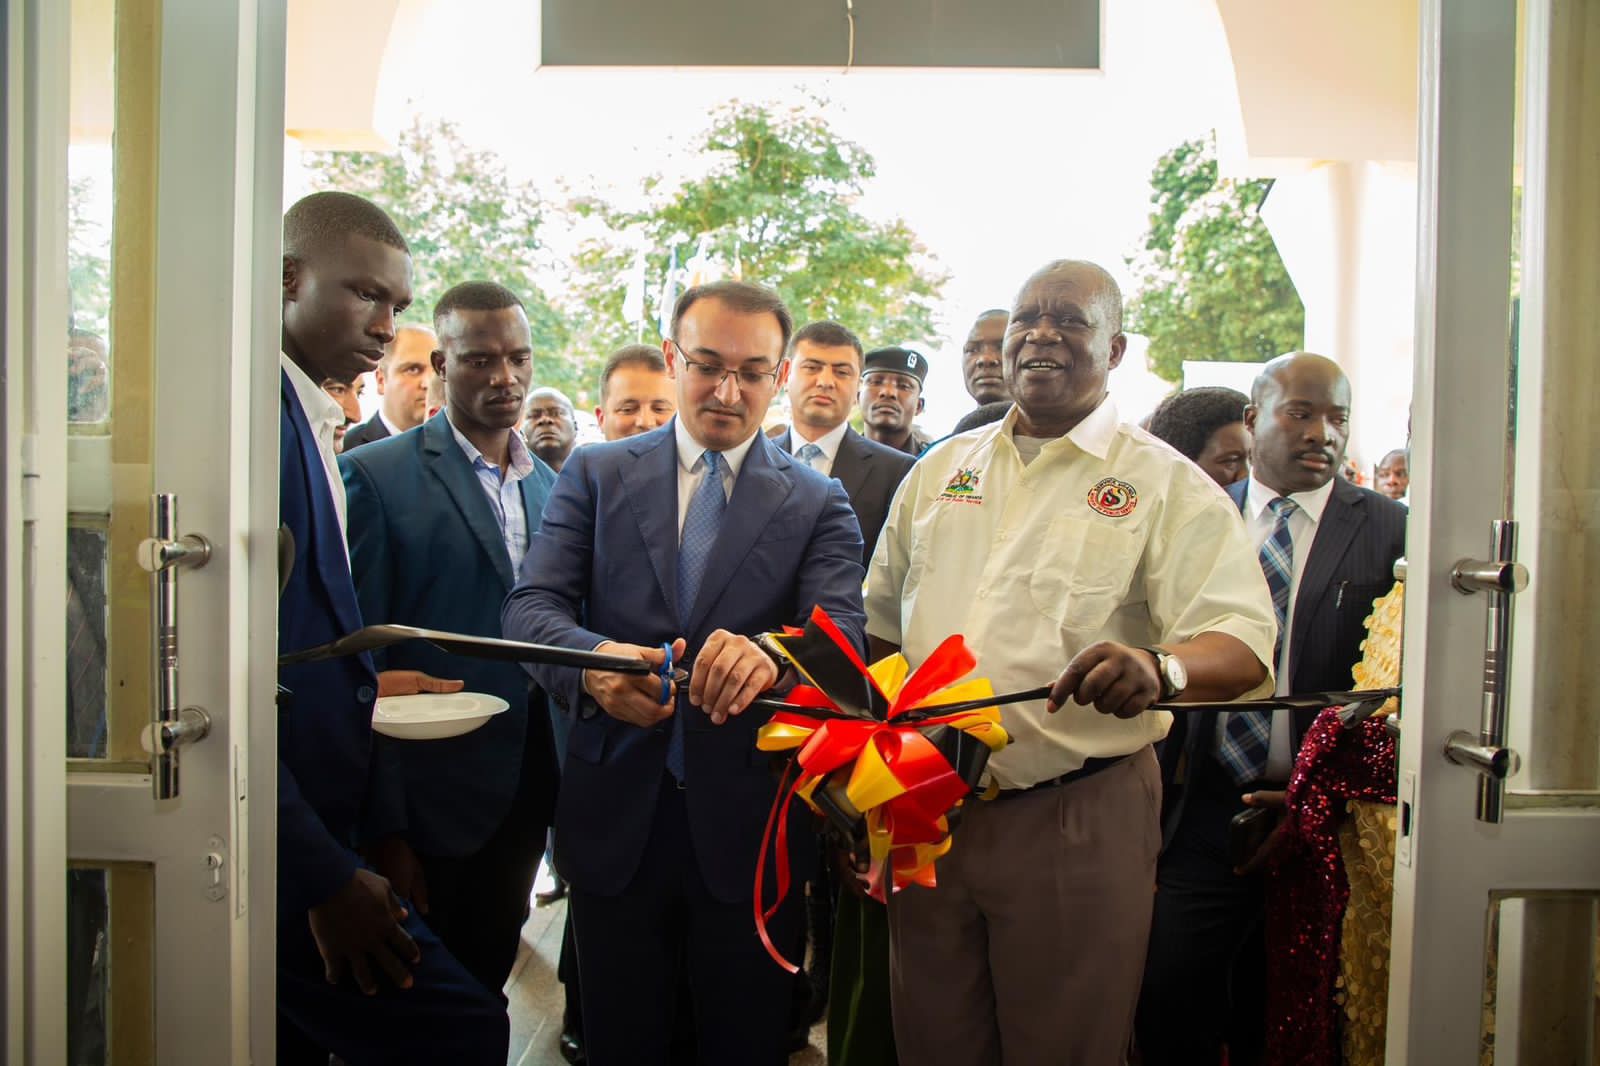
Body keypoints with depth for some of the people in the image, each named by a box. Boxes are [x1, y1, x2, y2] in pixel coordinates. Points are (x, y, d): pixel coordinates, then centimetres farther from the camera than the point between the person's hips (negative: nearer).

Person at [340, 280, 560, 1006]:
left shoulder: (549, 484, 9)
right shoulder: (376, 475, -9)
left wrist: (554, 796, 6)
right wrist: (383, 828, -13)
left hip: (521, 806, 5)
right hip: (428, 806, -5)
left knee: (482, 995, 20)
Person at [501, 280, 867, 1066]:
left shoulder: (818, 503, 3)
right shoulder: (594, 473, 4)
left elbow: (842, 632, -10)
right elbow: (530, 606, -5)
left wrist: (772, 653, -34)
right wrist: (593, 659, -29)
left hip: (747, 821, 0)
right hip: (615, 814, 1)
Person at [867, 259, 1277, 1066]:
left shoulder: (1166, 486, -4)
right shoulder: (939, 470, 10)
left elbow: (1243, 645, -14)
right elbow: (881, 629, 15)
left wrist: (1158, 668, -37)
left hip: (1078, 818, -4)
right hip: (925, 811, 4)